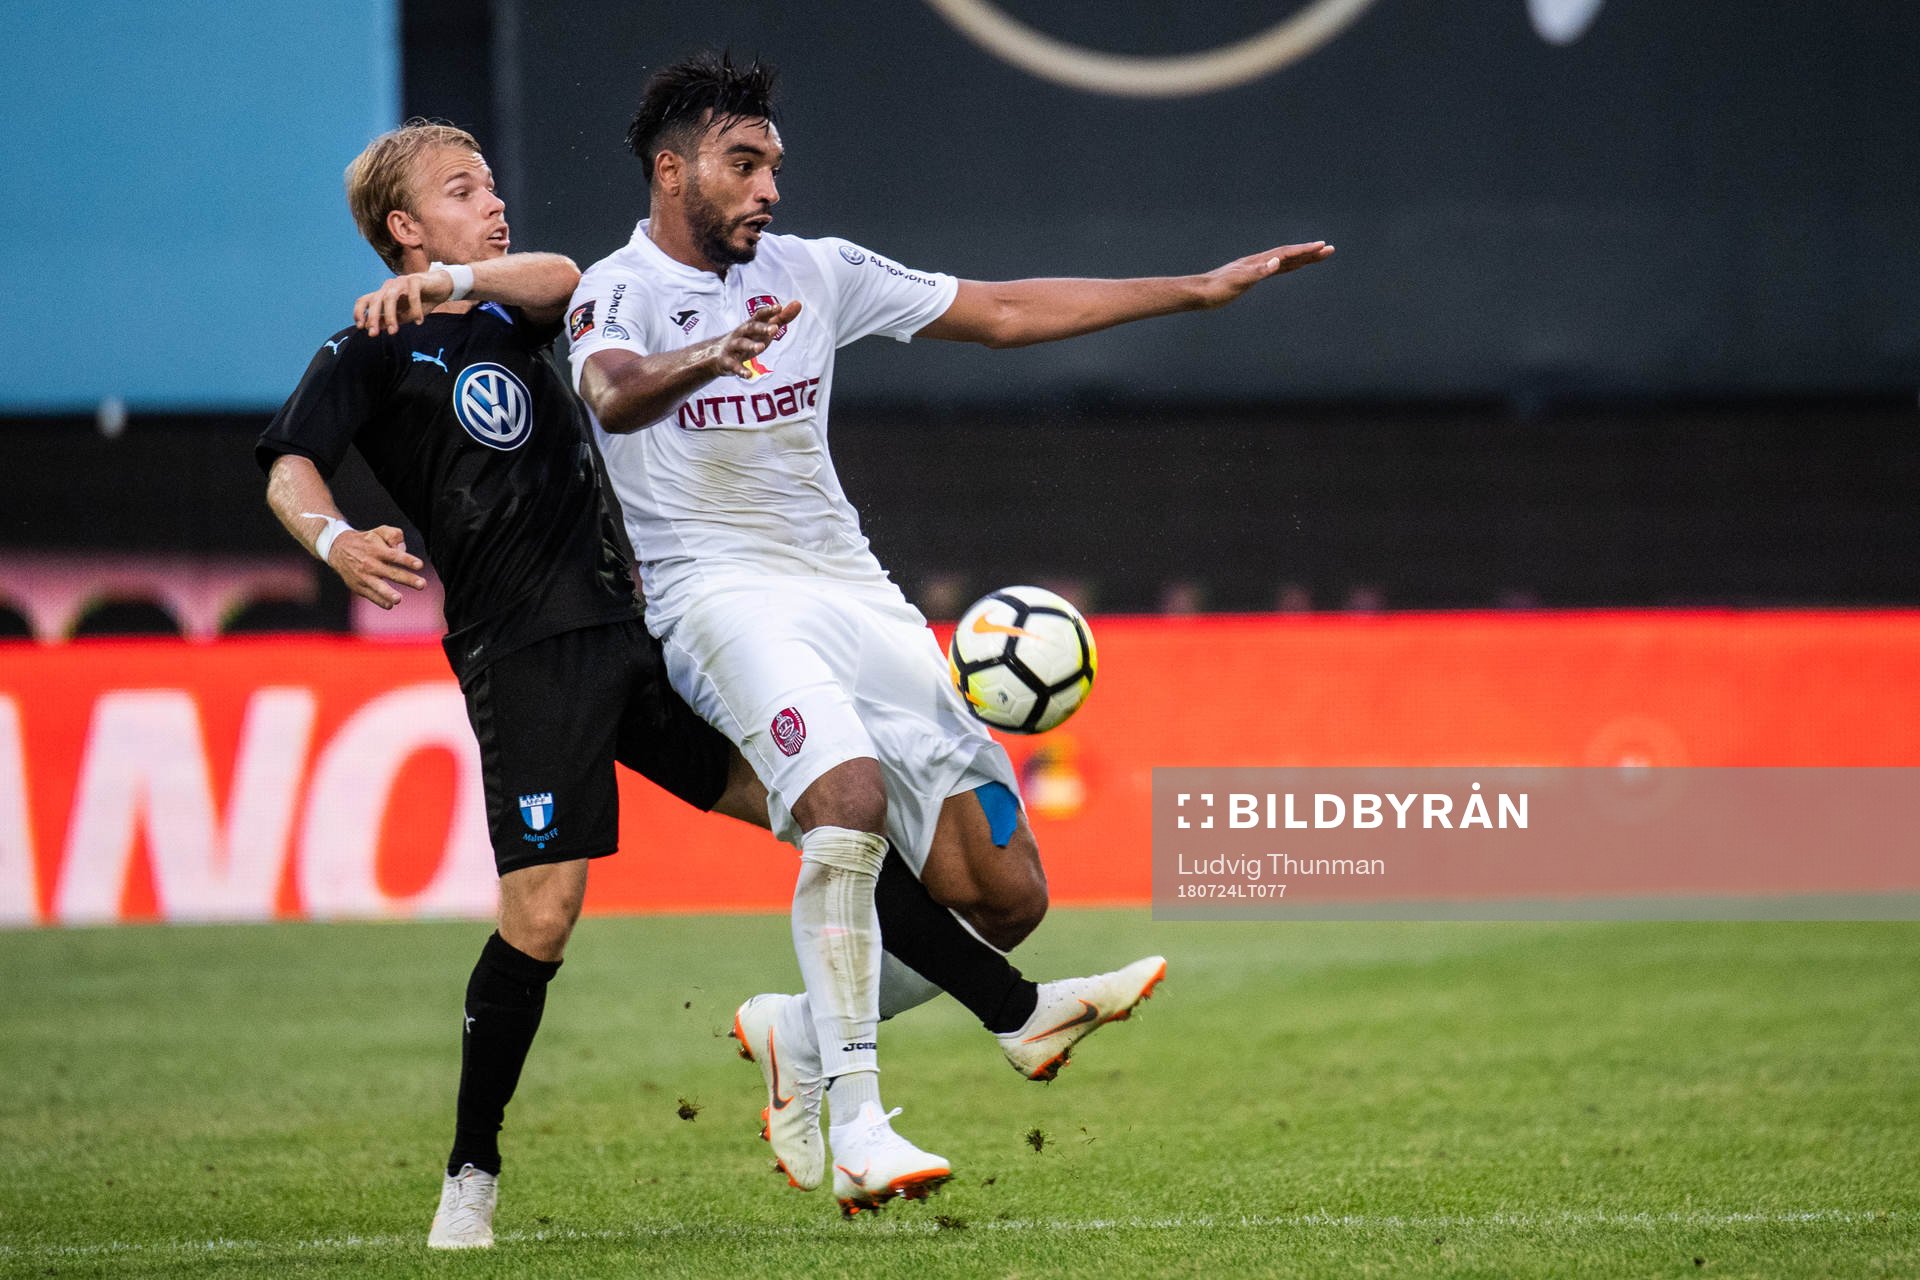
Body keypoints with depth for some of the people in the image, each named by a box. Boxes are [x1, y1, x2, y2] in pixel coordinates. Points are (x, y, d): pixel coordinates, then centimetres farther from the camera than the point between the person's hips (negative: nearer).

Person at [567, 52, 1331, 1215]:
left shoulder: (815, 272, 14)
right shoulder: (620, 290, -2)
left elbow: (1005, 312, 19)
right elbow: (613, 396, -26)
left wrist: (1201, 289, 15)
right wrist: (712, 354, -48)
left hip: (855, 589, 6)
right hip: (722, 591, -6)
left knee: (1004, 888, -2)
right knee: (850, 802, -33)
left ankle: (797, 1030, 20)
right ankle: (857, 1123, -29)